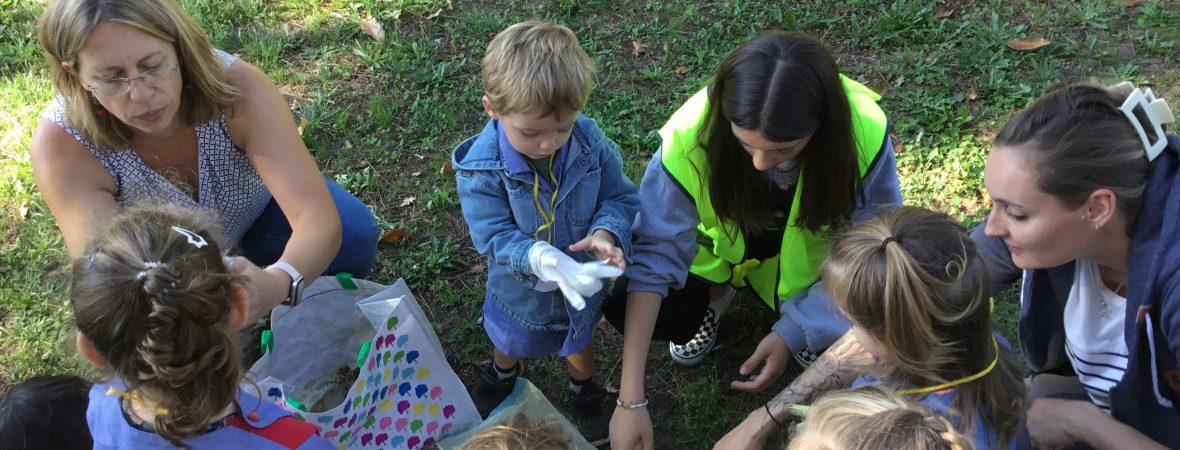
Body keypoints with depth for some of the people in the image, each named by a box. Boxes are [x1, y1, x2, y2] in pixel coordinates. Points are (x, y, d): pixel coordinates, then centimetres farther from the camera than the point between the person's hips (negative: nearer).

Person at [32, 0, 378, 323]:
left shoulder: (237, 88, -37)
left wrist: (276, 283, -66)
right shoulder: (63, 144, -34)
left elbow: (319, 216, -44)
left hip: (256, 210, -1)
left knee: (354, 234, -26)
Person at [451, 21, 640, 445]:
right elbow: (494, 238, -29)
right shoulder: (481, 167, -32)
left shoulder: (590, 140, -26)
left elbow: (620, 197, -16)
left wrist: (607, 233, -37)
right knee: (510, 341, 33)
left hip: (581, 281, 1)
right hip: (520, 291, -1)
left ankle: (583, 389, 67)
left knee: (579, 340, 32)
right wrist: (539, 258, -48)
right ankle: (502, 376, 70)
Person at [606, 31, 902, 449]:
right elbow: (655, 252, -31)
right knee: (621, 303, -22)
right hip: (719, 246, 0)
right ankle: (715, 294, 10)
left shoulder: (864, 134, -34)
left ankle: (805, 314, 14)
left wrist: (795, 330, -25)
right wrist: (631, 400, -33)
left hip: (810, 256, 1)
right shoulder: (693, 132, -35)